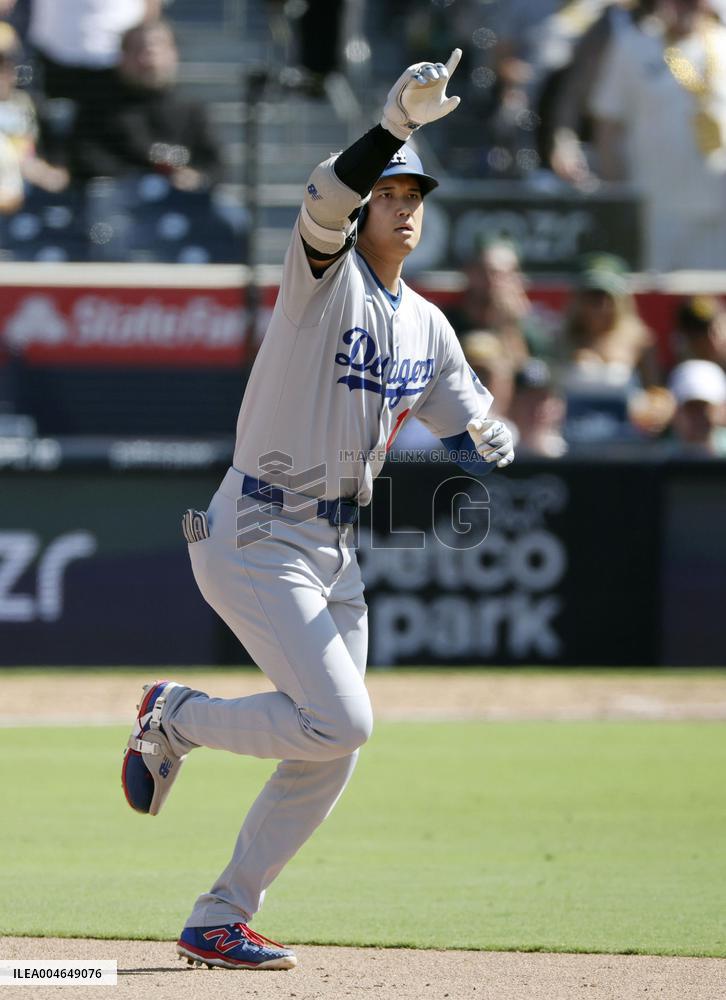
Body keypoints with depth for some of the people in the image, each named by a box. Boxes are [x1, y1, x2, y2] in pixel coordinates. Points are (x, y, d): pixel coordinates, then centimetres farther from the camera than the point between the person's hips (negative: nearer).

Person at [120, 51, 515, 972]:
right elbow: (324, 205, -31)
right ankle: (176, 718, 6)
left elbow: (476, 431, 17)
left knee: (330, 757, 5)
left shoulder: (427, 326, 12)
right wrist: (397, 125, -44)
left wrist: (486, 448, -8)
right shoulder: (324, 278, -9)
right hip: (257, 542, -8)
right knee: (339, 722, -18)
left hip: (336, 552, 8)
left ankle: (218, 922, 14)